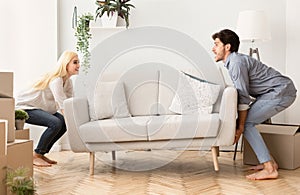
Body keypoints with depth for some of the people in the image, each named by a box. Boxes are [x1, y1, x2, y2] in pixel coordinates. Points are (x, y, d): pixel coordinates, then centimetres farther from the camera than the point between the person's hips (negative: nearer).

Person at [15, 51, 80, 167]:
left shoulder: (68, 82, 2)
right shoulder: (56, 80, -27)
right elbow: (63, 106, -34)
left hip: (38, 108, 10)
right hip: (24, 108, -10)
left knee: (65, 122, -4)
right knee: (56, 123, -27)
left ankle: (41, 154, 8)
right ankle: (35, 156, -12)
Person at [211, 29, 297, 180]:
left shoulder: (237, 63, -18)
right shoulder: (232, 62, 13)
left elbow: (244, 98, -21)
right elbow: (241, 94, 17)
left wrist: (239, 127, -17)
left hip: (281, 92, -10)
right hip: (279, 92, 10)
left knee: (246, 123, -13)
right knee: (246, 122, 9)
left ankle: (269, 169, -13)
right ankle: (269, 162, 13)